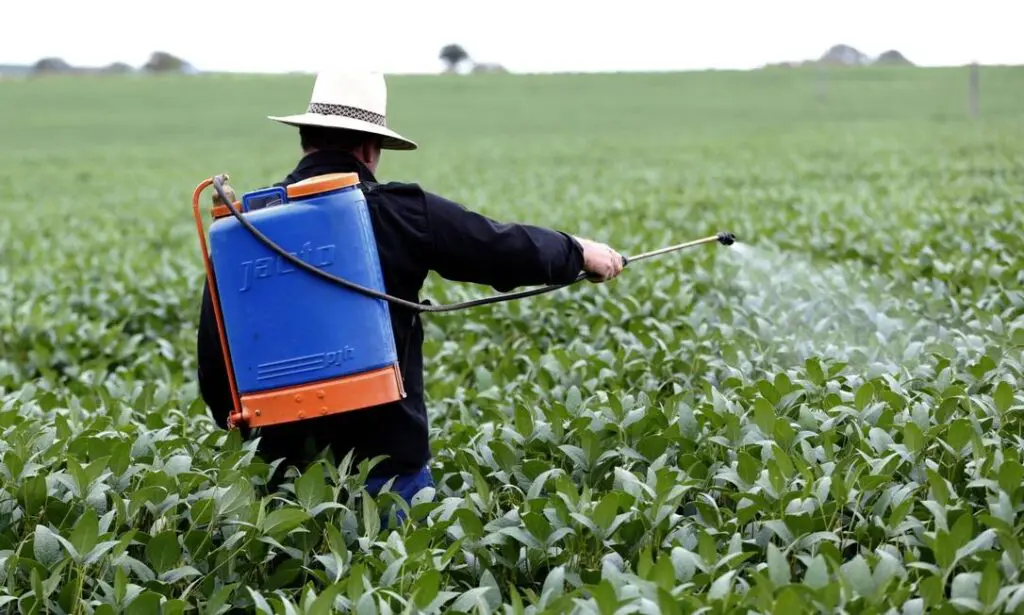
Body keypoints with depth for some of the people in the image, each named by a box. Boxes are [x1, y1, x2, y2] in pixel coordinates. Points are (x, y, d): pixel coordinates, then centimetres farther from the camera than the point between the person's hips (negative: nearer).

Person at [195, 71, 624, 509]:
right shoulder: (402, 212, -7)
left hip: (286, 460, 3)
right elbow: (509, 249, 1)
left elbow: (213, 348, 3)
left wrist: (243, 427, 19)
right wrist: (579, 252, 21)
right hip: (385, 456, -3)